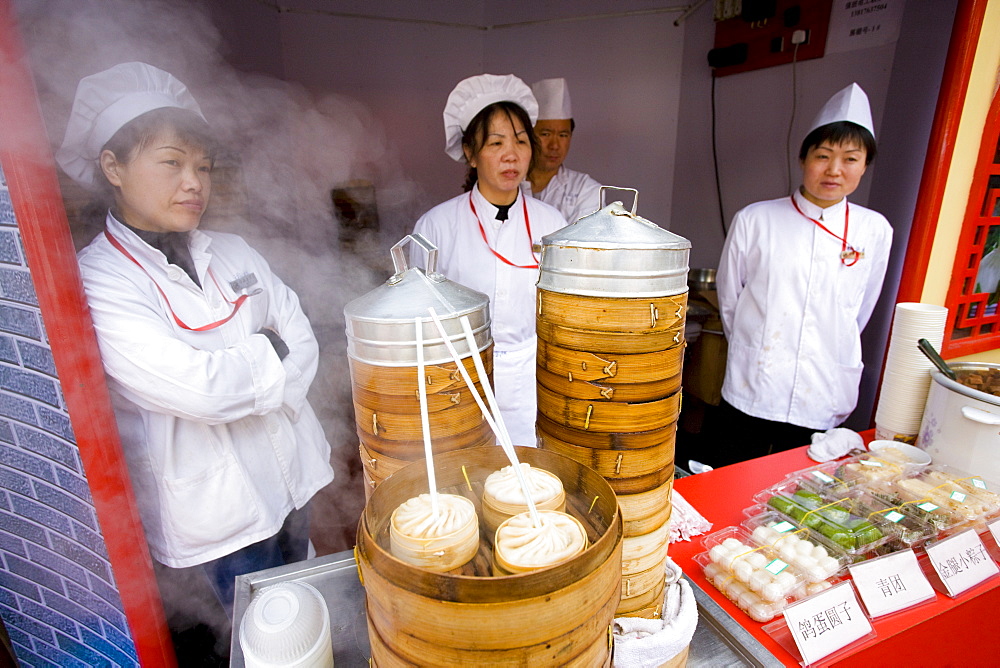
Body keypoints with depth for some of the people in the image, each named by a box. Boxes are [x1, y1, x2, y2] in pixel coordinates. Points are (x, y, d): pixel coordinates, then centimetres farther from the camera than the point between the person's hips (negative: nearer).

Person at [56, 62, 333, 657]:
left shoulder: (232, 253, 3)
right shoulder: (98, 281, -13)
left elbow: (304, 349, 0)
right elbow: (194, 387, -24)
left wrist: (231, 380, -13)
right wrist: (268, 351, -10)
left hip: (291, 471, 5)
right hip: (216, 504, -5)